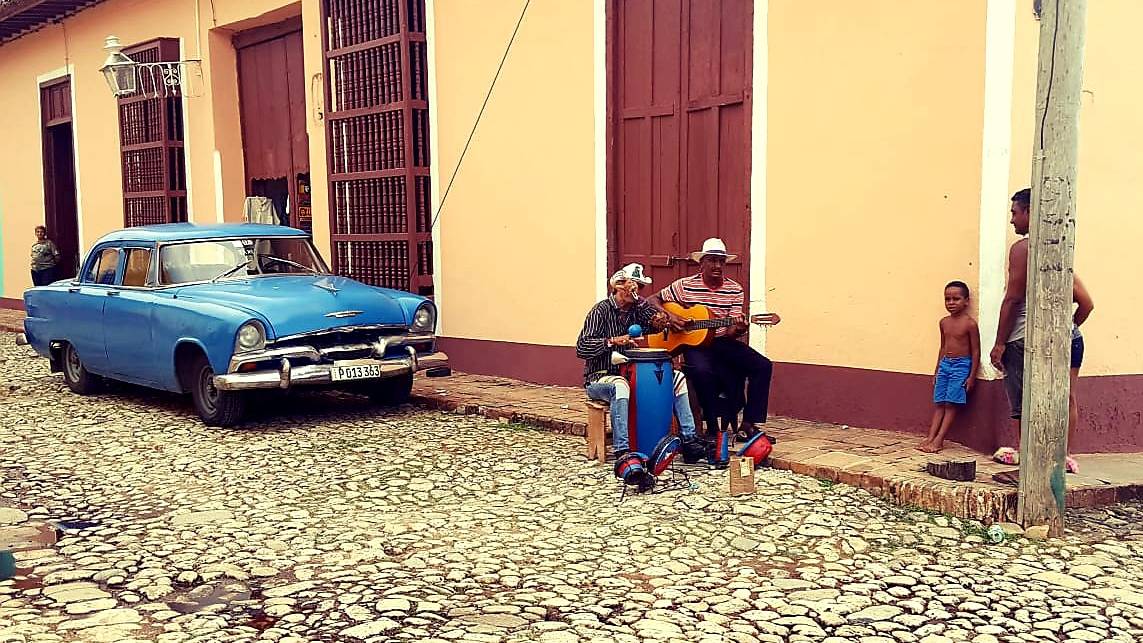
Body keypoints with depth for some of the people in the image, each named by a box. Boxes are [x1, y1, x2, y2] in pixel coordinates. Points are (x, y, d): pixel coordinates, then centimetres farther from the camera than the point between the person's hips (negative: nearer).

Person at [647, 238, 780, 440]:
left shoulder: (734, 290, 4)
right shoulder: (685, 285, -2)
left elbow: (732, 330, -1)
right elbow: (652, 300, 1)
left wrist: (738, 328, -26)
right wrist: (669, 316, -16)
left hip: (723, 342, 4)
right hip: (695, 343, -3)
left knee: (763, 366, -15)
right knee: (702, 370, -36)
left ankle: (748, 425, -8)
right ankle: (712, 428, -19)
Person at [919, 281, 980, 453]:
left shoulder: (969, 324, -10)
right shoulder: (944, 322, 9)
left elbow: (976, 351, -8)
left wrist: (972, 376, -11)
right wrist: (936, 372, 18)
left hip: (961, 365, -6)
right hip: (945, 364, 6)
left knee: (951, 404, -7)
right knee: (939, 404, 3)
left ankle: (939, 440, -9)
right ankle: (930, 437, -1)